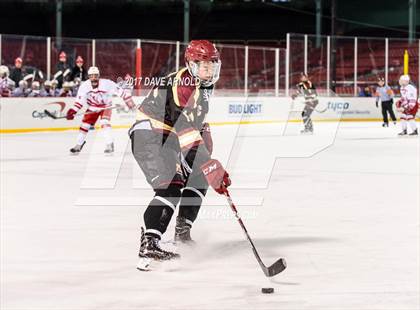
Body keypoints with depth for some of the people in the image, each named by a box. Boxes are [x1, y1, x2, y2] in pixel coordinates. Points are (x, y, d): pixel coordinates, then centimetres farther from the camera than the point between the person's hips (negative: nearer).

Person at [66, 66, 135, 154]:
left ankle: (110, 145, -20)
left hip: (105, 106, -3)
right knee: (84, 125, 0)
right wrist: (73, 111, -29)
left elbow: (120, 91, -24)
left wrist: (129, 102, -24)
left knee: (105, 123, -26)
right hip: (92, 108, 3)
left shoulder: (107, 83, -29)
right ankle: (78, 145, 18)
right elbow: (79, 100, -17)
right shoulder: (84, 86, -21)